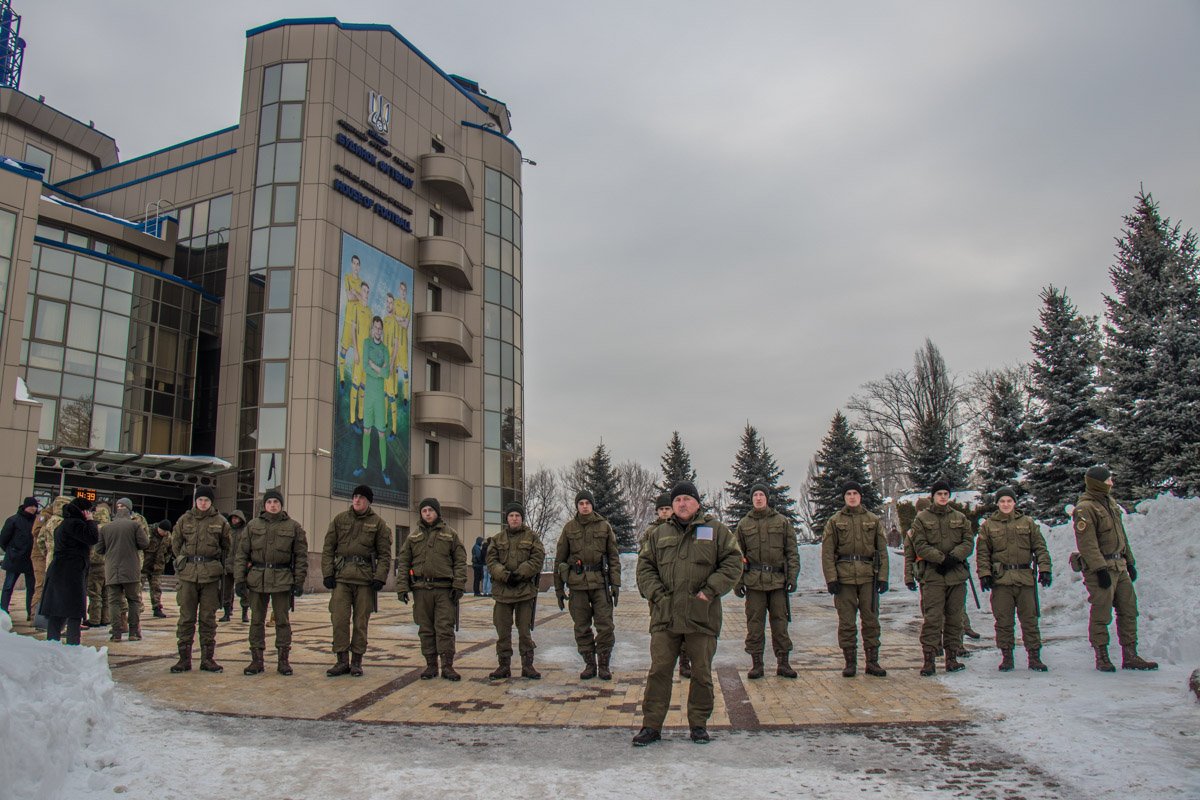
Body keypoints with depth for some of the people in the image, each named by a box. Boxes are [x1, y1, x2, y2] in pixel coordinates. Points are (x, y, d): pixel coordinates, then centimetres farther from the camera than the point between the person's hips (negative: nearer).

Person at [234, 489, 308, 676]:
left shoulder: (293, 527, 3)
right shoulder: (253, 525, 7)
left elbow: (301, 556, 2)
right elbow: (241, 553, 6)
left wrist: (299, 581, -4)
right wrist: (239, 579, -2)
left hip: (282, 580, -2)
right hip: (257, 579, 2)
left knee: (282, 621, 4)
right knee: (256, 620, 6)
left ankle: (283, 660, 12)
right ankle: (257, 660, 15)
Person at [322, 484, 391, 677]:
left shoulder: (378, 523, 4)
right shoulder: (339, 520, 8)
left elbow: (385, 553, 2)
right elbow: (328, 548, 8)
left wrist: (380, 578, -9)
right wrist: (327, 573, -3)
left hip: (365, 578, -1)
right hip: (341, 577, 1)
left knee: (361, 622, 4)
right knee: (339, 619, -3)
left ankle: (356, 661, 15)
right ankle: (342, 661, 7)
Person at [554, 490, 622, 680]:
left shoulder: (604, 526, 5)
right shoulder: (569, 528, 6)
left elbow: (614, 557, 5)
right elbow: (559, 559, 9)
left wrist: (616, 584, -3)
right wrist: (559, 588, 6)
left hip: (600, 582, -1)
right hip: (577, 584, 1)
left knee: (605, 626, -2)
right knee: (582, 628, 6)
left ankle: (603, 665, 11)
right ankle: (589, 664, 18)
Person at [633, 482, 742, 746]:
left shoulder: (716, 530, 5)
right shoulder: (658, 534, 12)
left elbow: (733, 562, 1)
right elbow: (645, 566, 12)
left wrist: (710, 590, -9)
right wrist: (656, 593, -3)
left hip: (702, 616, -1)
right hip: (664, 616, 2)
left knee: (701, 673, 8)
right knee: (659, 670, 2)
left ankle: (699, 723, 23)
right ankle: (651, 725, 12)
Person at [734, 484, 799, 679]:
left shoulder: (782, 521, 7)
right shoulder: (744, 524, 8)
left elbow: (792, 552, 7)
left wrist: (792, 577, -2)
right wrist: (737, 582, 4)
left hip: (778, 580, 0)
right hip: (754, 581, 0)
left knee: (780, 621, 4)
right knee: (754, 622, 2)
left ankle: (783, 662, 14)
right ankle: (756, 663, 10)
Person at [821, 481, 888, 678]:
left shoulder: (874, 521, 9)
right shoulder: (835, 521, 5)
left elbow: (882, 550, 9)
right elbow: (827, 552, 1)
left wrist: (883, 577, 0)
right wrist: (831, 578, -8)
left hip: (868, 576, 1)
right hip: (844, 577, -1)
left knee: (871, 619, 4)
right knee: (846, 622, 3)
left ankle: (872, 662, 14)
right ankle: (850, 662, 11)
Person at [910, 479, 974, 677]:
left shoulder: (960, 518, 14)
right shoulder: (921, 519, 5)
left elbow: (969, 542, 6)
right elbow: (920, 546, -4)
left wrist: (954, 557, -11)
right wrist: (941, 558, -16)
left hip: (957, 575, 3)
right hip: (932, 576, -3)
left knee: (955, 618, 7)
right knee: (932, 618, -8)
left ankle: (952, 657, 16)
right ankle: (928, 659, -4)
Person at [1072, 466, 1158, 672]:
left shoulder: (1110, 502, 15)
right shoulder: (1085, 508, -14)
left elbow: (1121, 535, 22)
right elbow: (1087, 543, -20)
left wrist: (1130, 561, 20)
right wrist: (1100, 569, -23)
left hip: (1119, 566, 9)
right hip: (1100, 568, -9)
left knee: (1129, 610, 10)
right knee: (1101, 614, -2)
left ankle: (1130, 656, 18)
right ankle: (1102, 658, 9)